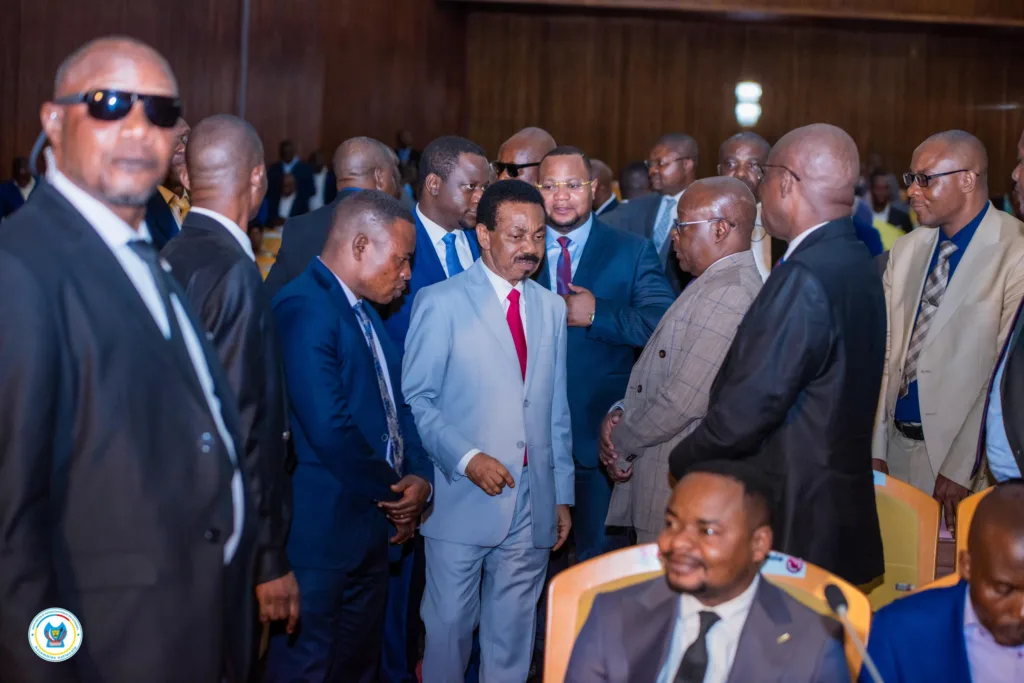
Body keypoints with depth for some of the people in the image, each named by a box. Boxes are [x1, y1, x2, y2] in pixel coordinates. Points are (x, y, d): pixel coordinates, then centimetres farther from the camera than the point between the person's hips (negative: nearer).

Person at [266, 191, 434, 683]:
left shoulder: (364, 311, 15)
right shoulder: (304, 307, -17)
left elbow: (396, 405, 18)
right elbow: (329, 429, -25)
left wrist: (419, 475, -1)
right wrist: (393, 492, -11)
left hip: (371, 529, 10)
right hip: (320, 532, -10)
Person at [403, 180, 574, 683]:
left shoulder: (551, 308, 12)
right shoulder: (440, 302, -4)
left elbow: (557, 409, 14)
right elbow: (416, 399, -6)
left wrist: (563, 495, 12)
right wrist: (466, 458, -17)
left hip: (533, 503, 4)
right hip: (463, 497, -4)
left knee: (513, 631, 10)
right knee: (449, 623, 3)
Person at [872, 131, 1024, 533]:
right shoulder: (906, 251, 10)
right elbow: (886, 352, 11)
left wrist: (962, 468, -15)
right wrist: (874, 449, 6)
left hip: (960, 455, -6)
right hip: (896, 443, 6)